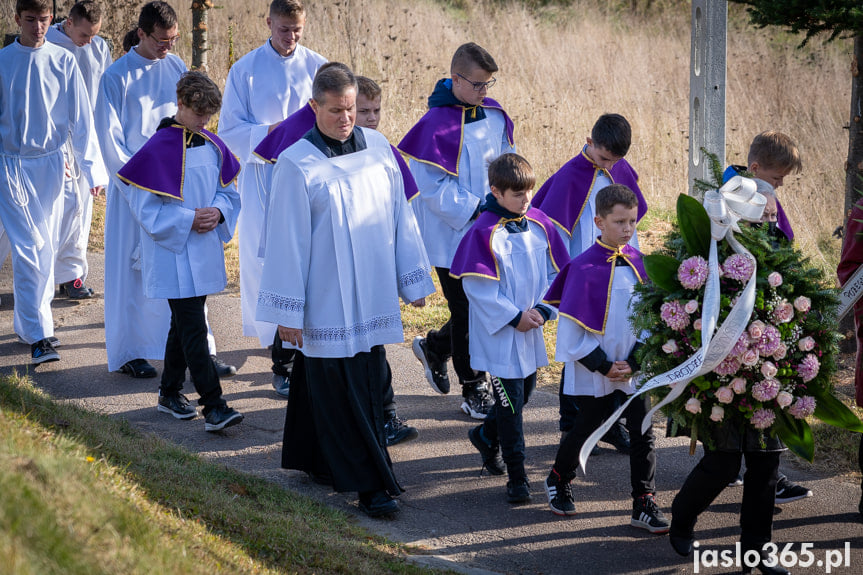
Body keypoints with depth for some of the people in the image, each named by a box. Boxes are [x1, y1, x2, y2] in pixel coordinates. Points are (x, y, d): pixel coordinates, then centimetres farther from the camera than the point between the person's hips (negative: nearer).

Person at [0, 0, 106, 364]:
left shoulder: (63, 62, 1)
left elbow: (80, 119, 4)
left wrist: (92, 169, 2)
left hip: (49, 165, 2)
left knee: (45, 249, 7)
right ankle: (38, 336, -14)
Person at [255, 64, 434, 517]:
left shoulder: (378, 147, 3)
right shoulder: (296, 164, -10)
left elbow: (400, 216, 10)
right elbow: (287, 240, -8)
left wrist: (413, 280, 11)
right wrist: (287, 311, -9)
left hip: (373, 298, 5)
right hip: (327, 303, -5)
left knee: (369, 384, 11)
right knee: (342, 392, -3)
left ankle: (320, 461, 27)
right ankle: (370, 483, 2)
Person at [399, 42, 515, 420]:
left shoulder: (494, 114, 3)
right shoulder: (436, 125, -19)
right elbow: (433, 189, -19)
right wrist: (475, 209, -23)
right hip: (452, 235, -7)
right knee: (467, 310, 3)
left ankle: (434, 346, 36)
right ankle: (473, 389, 17)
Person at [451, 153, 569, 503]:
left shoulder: (539, 224, 2)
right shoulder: (484, 232, -16)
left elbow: (555, 273, 7)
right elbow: (478, 286, -17)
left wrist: (542, 309, -7)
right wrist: (514, 317, -16)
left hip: (531, 330, 6)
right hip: (500, 334, -6)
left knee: (525, 391, 19)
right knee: (510, 402, -3)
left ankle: (485, 436, 45)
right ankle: (517, 478, 6)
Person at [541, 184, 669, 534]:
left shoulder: (638, 263, 1)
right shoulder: (584, 267, -13)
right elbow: (572, 325, -12)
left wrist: (636, 361, -6)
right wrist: (604, 366, -13)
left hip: (634, 370, 4)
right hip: (594, 371, -4)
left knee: (642, 434, 0)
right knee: (586, 427, 12)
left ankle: (644, 505, 6)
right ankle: (558, 481, 37)